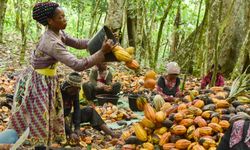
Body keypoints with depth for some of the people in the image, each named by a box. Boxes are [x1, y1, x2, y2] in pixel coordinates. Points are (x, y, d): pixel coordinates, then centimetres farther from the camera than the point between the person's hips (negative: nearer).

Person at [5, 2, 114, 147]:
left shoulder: (57, 33, -4)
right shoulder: (52, 43, -32)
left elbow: (77, 43, 7)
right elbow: (78, 65, -36)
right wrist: (102, 52, -36)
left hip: (47, 80, 9)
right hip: (37, 82, -9)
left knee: (50, 116, 19)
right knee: (37, 120, 2)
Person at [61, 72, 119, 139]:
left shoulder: (75, 91, -7)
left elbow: (77, 108, -11)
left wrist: (77, 128, -23)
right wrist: (70, 133, -39)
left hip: (68, 116, 6)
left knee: (89, 110, -7)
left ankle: (111, 133, -14)